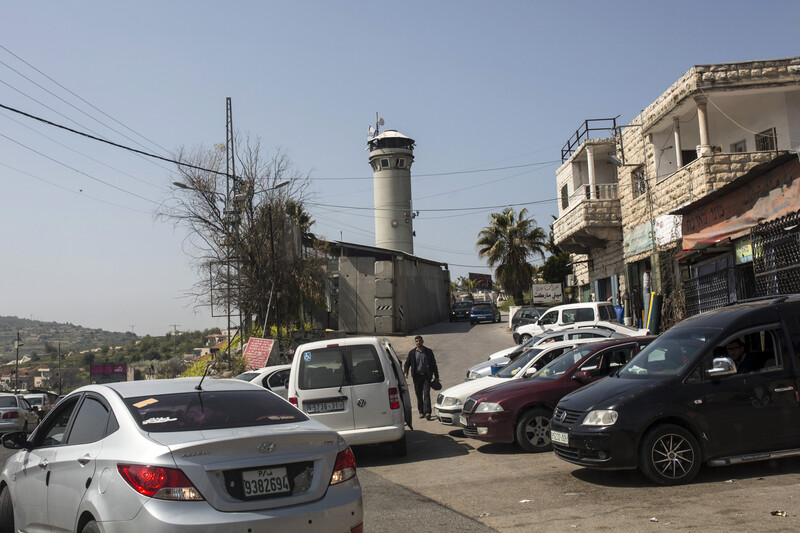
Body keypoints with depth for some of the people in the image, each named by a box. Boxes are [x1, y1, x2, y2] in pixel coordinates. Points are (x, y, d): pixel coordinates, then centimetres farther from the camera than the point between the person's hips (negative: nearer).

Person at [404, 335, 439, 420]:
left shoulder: (428, 351, 5)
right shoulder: (412, 353, 7)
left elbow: (433, 364, 9)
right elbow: (407, 363, 6)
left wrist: (436, 376, 5)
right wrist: (405, 372, -14)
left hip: (426, 376, -2)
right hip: (417, 376, 2)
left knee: (426, 393, -11)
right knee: (419, 394, 6)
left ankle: (427, 412, -16)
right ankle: (421, 412, 15)